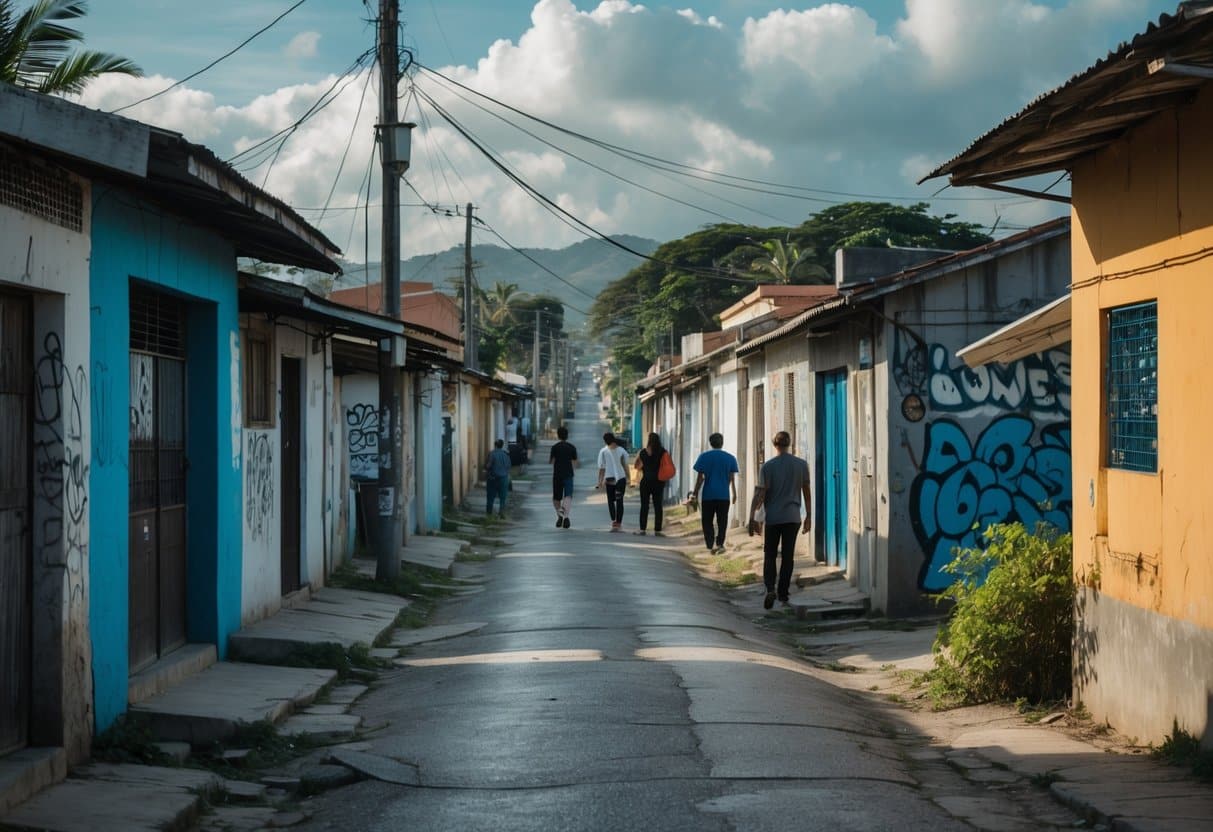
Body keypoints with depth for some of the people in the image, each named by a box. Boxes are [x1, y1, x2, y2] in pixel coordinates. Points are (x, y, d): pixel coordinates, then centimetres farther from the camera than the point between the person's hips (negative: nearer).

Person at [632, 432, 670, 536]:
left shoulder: (643, 452, -7)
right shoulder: (663, 452, -3)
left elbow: (637, 466, 0)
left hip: (646, 481, -2)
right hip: (659, 482, 2)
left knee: (644, 505, 4)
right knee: (658, 506, 6)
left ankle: (642, 528, 3)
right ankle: (657, 530, 5)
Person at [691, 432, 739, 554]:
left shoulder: (704, 457, -1)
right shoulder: (730, 458, 2)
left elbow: (700, 478, -3)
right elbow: (732, 479, 2)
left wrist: (695, 493, 5)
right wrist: (734, 494, 11)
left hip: (708, 495, -1)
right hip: (724, 495, 1)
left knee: (707, 521, 8)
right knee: (722, 522, 7)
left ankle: (710, 545, 0)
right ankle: (720, 544, -5)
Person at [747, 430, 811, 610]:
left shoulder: (768, 466, -6)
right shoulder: (802, 465, 1)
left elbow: (760, 494, -9)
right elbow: (806, 492, 7)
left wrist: (752, 517, -5)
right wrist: (808, 516, 15)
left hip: (772, 518, -1)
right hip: (793, 517, 1)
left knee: (770, 556, 7)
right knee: (787, 556, 9)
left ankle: (770, 588, -15)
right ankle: (783, 595, 9)